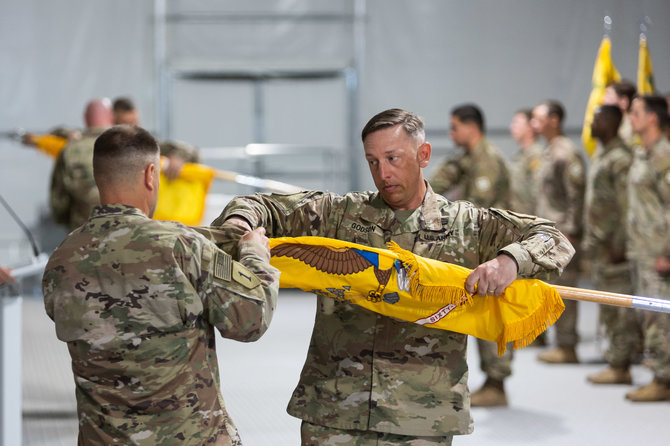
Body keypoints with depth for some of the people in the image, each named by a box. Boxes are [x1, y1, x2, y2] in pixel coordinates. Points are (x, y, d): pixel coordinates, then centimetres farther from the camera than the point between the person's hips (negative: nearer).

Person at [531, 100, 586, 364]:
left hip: (563, 233, -10)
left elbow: (577, 196, -17)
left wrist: (569, 233, -20)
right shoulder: (548, 152, 17)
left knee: (564, 289, -7)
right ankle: (563, 344, 16)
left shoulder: (566, 153, -13)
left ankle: (567, 347, -3)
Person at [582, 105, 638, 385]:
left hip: (613, 244, -10)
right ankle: (617, 362, 18)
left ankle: (619, 366, -2)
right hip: (599, 244, 10)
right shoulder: (599, 155, 16)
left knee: (621, 308, -5)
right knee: (608, 309, 13)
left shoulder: (620, 158, -15)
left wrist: (619, 243, -22)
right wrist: (590, 239, 21)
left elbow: (626, 205, -20)